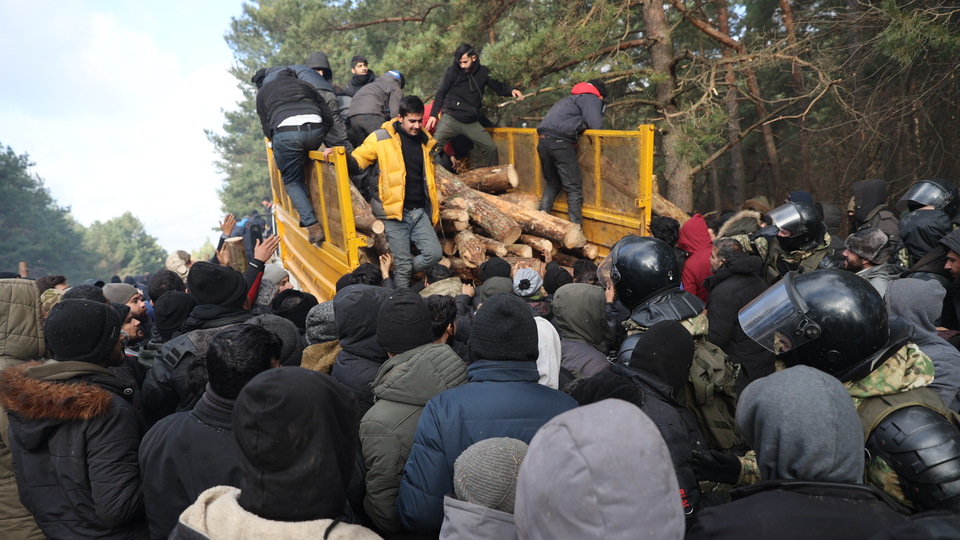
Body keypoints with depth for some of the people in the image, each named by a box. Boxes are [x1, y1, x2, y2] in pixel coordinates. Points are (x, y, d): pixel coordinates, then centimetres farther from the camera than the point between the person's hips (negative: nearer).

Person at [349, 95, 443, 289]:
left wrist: (434, 204, 23)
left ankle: (397, 277, 17)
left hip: (420, 212, 5)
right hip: (395, 214, -5)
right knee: (403, 263, -4)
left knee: (434, 253, -6)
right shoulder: (380, 138, -4)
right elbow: (356, 163, -1)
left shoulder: (426, 140, 11)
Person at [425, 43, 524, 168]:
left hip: (471, 122, 3)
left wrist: (511, 91, -10)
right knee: (434, 147, -17)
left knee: (491, 148, 1)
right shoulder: (452, 72, -5)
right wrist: (433, 115, -8)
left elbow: (498, 87, 11)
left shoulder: (483, 72, 1)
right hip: (450, 119, -3)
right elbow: (441, 94, 0)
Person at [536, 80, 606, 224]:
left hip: (543, 140, 8)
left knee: (552, 184, 20)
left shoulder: (571, 98, 33)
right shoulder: (592, 99, 6)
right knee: (574, 189, -3)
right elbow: (595, 125, -8)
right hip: (561, 142, -8)